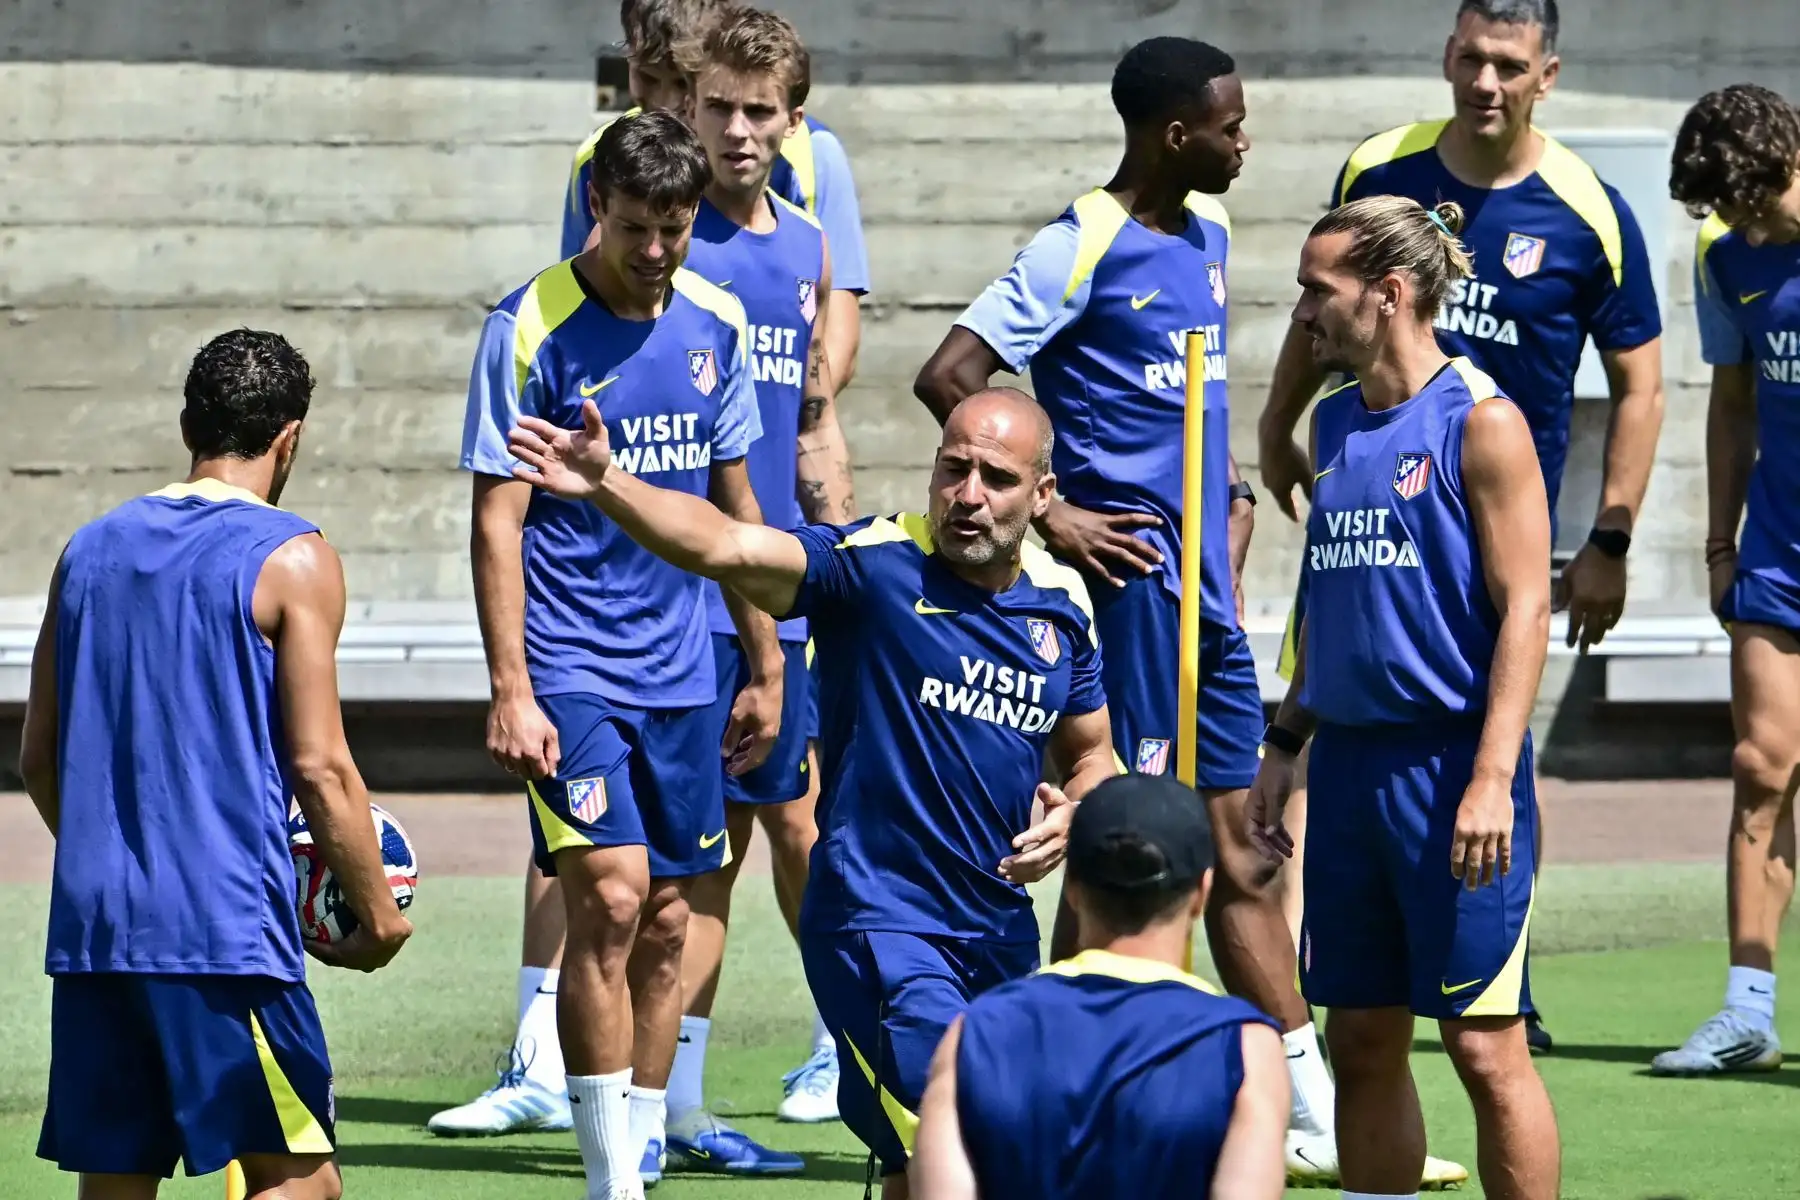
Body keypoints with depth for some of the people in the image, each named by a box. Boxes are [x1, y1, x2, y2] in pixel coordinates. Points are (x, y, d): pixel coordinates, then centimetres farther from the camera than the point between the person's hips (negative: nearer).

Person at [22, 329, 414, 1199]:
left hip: (90, 926, 6)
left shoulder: (90, 549, 12)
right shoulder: (292, 559, -5)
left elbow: (38, 758, 16)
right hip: (226, 928, -6)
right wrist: (378, 915, 2)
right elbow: (318, 767, -9)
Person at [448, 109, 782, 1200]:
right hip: (570, 668, -5)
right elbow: (497, 518, -10)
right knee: (611, 896, -16)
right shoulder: (533, 329, -9)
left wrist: (766, 668, 17)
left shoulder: (714, 322, 7)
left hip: (680, 673, 5)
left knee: (665, 924, 7)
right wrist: (510, 689, -17)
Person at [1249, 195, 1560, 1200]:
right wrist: (1285, 745, 17)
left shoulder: (1481, 420, -9)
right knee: (1362, 1040, 9)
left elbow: (1524, 609, -13)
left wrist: (1493, 778, -20)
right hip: (1351, 763, 7)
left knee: (1484, 1040, -6)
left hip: (1453, 762, -7)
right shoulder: (1338, 422, 14)